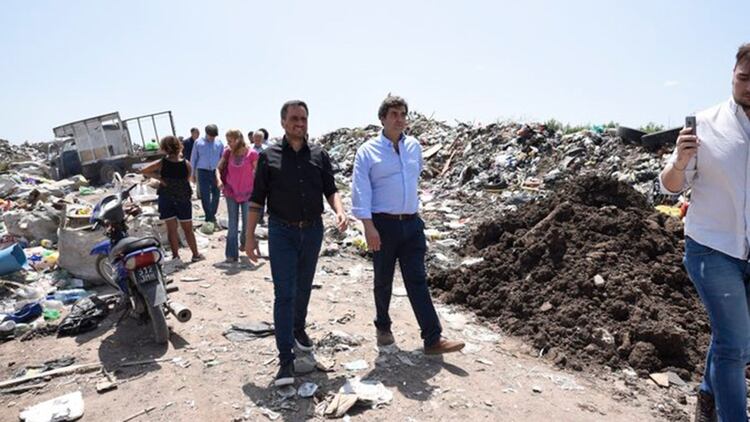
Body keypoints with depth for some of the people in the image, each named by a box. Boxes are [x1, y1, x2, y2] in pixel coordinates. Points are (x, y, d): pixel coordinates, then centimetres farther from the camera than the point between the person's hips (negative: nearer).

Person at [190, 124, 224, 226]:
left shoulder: (219, 143, 0)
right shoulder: (198, 142, -1)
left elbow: (223, 158, 4)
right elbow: (193, 158, 5)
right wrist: (192, 174, 6)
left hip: (216, 172, 1)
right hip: (203, 172, -1)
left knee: (216, 195, 10)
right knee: (205, 196, -1)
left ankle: (212, 215, 29)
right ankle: (209, 218, 8)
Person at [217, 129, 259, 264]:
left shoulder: (252, 154, -12)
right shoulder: (228, 153, 0)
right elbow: (219, 168, 10)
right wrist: (219, 180, -6)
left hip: (247, 194, -2)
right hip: (231, 194, 3)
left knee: (247, 223, 12)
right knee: (232, 225, 5)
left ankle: (244, 242, 41)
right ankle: (231, 254, 10)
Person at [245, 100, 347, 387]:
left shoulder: (319, 155, 4)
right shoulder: (269, 156, -2)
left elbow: (330, 190, 3)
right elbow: (257, 199, -1)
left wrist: (339, 211, -18)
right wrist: (250, 236, -4)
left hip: (313, 231, 3)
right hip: (282, 232, -3)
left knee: (304, 288, 18)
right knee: (284, 294, -6)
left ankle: (298, 329, 42)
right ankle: (286, 360, -3)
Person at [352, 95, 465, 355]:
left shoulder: (414, 147, 9)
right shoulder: (368, 151, -6)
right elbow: (360, 190, -11)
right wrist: (368, 226, -17)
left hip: (412, 223, 4)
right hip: (382, 224, -3)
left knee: (417, 280, 2)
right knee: (383, 281, 11)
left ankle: (433, 339, 2)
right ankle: (383, 327, 32)